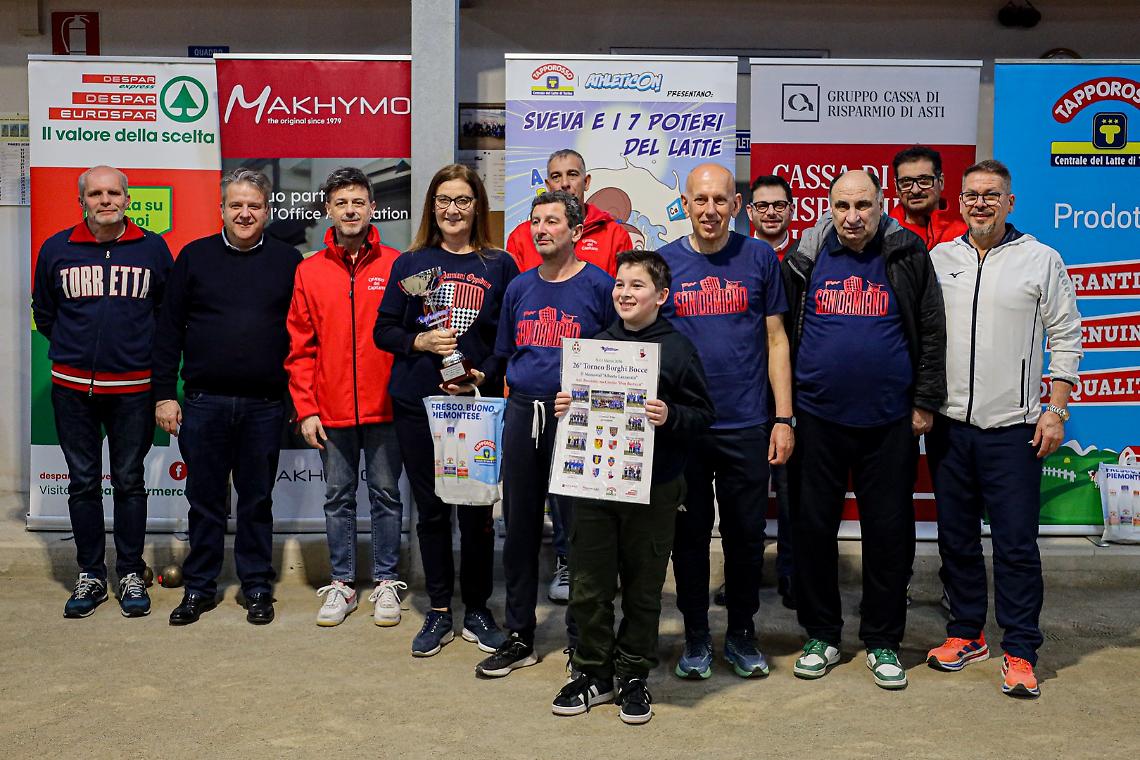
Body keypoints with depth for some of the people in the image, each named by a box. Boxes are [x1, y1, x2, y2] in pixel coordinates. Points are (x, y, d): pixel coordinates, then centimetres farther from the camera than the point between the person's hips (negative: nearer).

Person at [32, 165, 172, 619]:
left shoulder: (153, 249, 2)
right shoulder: (56, 249, 4)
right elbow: (43, 313, 16)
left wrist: (148, 350, 6)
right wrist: (76, 345, 10)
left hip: (133, 386, -1)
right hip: (72, 387, 1)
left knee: (129, 482, 7)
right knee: (83, 482, 8)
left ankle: (131, 575, 17)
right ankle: (90, 576, 20)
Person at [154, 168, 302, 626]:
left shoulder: (288, 261, 5)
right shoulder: (195, 257, 5)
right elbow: (170, 329, 5)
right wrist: (164, 394, 0)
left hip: (265, 404, 0)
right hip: (204, 403, 1)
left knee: (257, 501, 9)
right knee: (205, 499, 9)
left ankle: (257, 588, 21)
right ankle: (199, 588, 22)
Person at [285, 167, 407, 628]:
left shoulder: (396, 266, 0)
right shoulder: (310, 271, 5)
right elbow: (300, 348, 5)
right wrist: (306, 409, -1)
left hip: (384, 408, -1)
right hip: (331, 412, 2)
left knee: (385, 494, 8)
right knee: (338, 498, 10)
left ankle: (386, 582, 19)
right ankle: (342, 584, 21)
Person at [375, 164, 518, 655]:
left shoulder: (500, 266, 4)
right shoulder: (409, 263, 7)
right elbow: (383, 330, 8)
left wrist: (484, 375, -12)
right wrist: (419, 342, -11)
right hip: (417, 405, 1)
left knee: (476, 512, 3)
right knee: (431, 510, 8)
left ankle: (477, 610, 19)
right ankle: (439, 612, 20)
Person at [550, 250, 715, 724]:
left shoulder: (676, 348, -5)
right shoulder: (595, 344, 7)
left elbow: (704, 414, -5)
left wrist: (669, 417, -23)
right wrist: (563, 409, -3)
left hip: (653, 489, -3)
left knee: (643, 588, 9)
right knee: (589, 587, 8)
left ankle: (634, 676, 24)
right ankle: (593, 674, 23)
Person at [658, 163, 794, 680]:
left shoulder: (759, 258, 2)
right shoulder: (663, 263, 2)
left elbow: (775, 340, 4)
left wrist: (784, 418, -1)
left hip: (746, 425, 0)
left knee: (747, 535, 9)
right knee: (690, 534, 9)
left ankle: (741, 634, 26)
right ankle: (696, 637, 24)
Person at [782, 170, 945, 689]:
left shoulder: (907, 257, 0)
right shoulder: (806, 259, 3)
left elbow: (932, 332, 2)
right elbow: (782, 335, 7)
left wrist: (925, 403, -1)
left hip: (889, 421, -1)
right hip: (817, 418, 1)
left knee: (889, 533, 6)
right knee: (813, 529, 7)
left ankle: (883, 642, 21)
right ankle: (821, 636, 22)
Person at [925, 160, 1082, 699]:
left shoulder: (1041, 260, 0)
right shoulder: (939, 259, 8)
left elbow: (1065, 338, 1)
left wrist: (1056, 411, -6)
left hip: (1012, 427, -3)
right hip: (948, 424, 3)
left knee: (1016, 543, -2)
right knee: (956, 537, 11)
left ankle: (1020, 653, 9)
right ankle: (966, 634, 25)